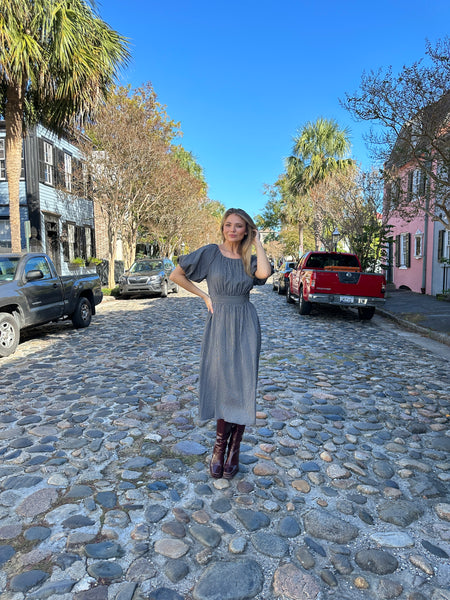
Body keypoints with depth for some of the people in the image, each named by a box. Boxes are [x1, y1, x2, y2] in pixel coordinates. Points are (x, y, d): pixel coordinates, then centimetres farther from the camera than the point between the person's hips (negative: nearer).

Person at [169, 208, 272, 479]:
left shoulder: (250, 259, 6)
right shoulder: (210, 253, -1)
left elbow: (264, 273, -18)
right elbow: (176, 275, 2)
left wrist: (257, 243, -5)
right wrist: (205, 296, 0)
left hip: (246, 325, 2)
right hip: (219, 324, -1)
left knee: (242, 385, 2)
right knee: (222, 383, 4)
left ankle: (234, 449, 16)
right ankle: (220, 445, 20)